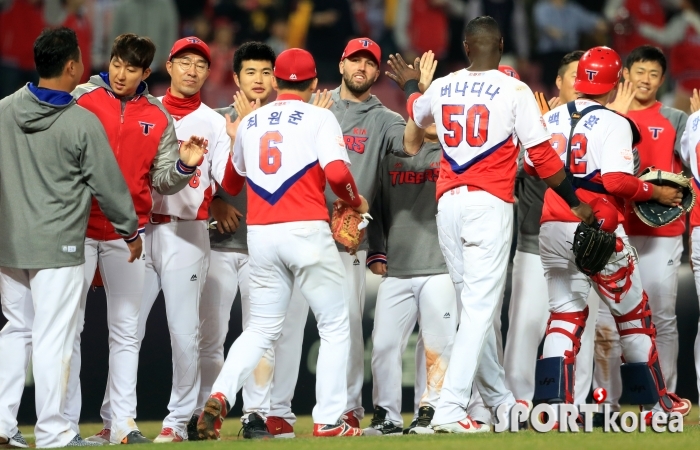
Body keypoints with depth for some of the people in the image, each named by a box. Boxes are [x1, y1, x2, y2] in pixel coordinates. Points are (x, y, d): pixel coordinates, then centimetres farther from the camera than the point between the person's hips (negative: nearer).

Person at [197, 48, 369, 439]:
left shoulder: (249, 122, 15)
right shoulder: (319, 118, 0)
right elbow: (337, 172, -14)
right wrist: (356, 202, 3)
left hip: (259, 232, 5)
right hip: (306, 230, -5)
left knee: (263, 328, 14)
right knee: (335, 324, 7)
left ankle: (221, 395, -8)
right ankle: (329, 420, 1)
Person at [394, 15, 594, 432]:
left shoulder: (441, 89, 9)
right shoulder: (515, 91, -6)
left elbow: (417, 112, 33)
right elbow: (542, 155, -7)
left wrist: (410, 83, 54)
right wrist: (575, 202, 2)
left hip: (448, 206, 5)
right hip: (491, 206, -5)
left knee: (476, 304, 15)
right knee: (480, 308, -8)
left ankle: (501, 401, 21)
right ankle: (450, 409, -19)